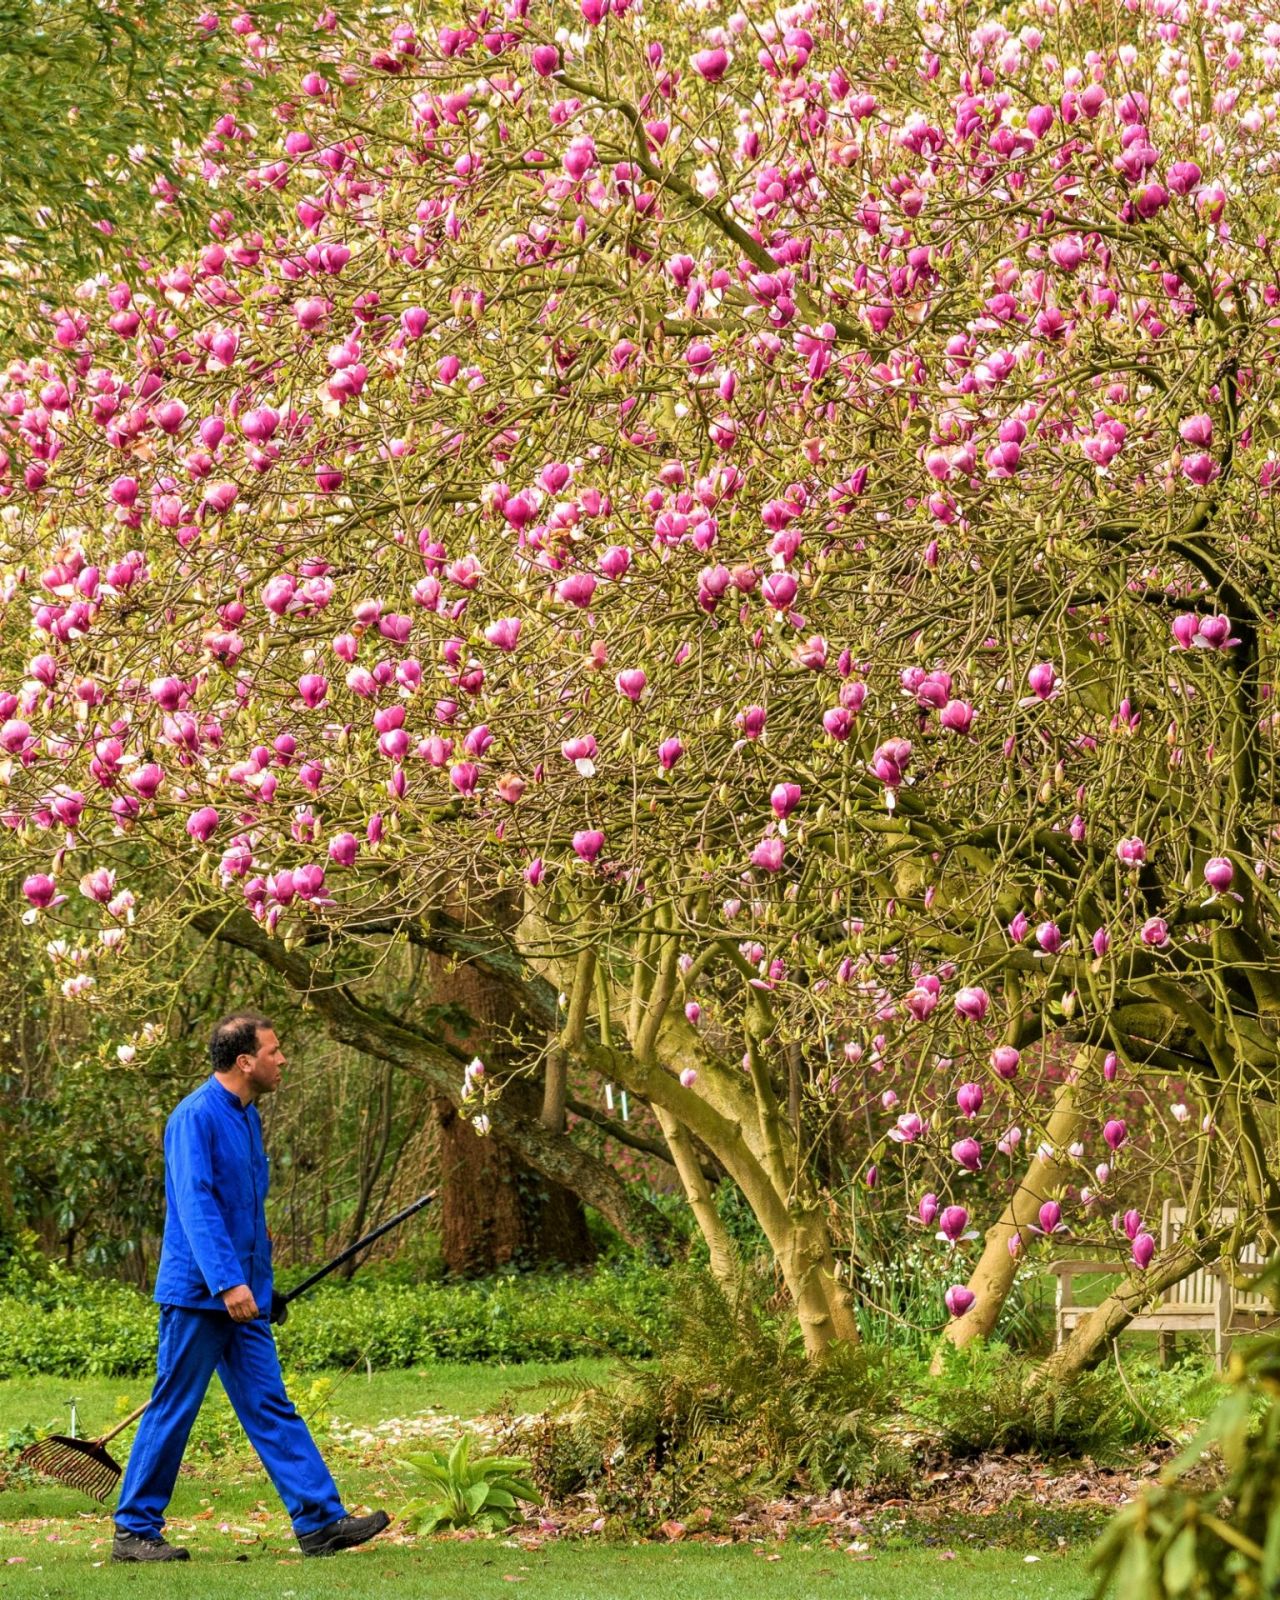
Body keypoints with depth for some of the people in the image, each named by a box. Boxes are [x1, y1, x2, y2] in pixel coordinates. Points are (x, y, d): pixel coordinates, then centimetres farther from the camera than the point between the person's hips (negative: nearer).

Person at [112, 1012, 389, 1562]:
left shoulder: (246, 1117, 14)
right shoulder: (196, 1116, -14)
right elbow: (197, 1206, -22)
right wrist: (228, 1283, -28)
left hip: (243, 1296, 8)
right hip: (197, 1295, -8)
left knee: (271, 1408, 4)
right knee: (172, 1413, -1)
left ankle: (320, 1522, 2)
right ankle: (133, 1531, 9)